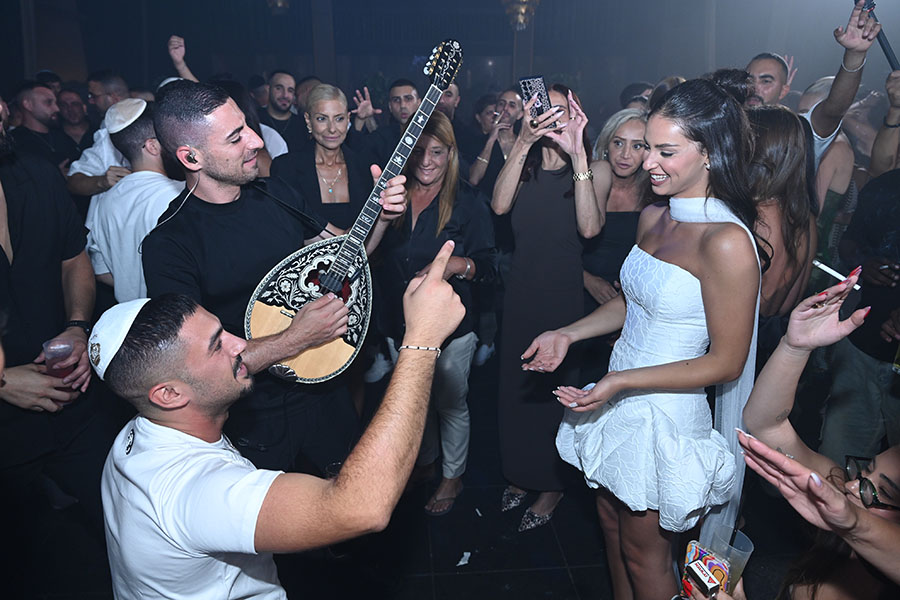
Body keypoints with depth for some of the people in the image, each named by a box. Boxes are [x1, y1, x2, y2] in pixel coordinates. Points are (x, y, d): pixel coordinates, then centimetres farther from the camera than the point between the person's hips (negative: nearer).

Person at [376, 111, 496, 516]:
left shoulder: (466, 202, -9)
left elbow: (489, 264, -10)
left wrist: (457, 264, -27)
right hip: (399, 321, 4)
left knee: (450, 403, 10)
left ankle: (453, 477, 34)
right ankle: (424, 460, 48)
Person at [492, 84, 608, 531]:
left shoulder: (595, 169, -5)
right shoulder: (525, 166, 5)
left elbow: (590, 227, -24)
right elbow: (499, 206, -16)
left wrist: (577, 154, -26)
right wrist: (522, 143, -22)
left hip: (566, 293, -4)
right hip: (522, 289, 4)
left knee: (556, 387, 7)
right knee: (517, 383, 14)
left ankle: (552, 484, 29)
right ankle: (522, 474, 36)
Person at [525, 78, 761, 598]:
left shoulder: (727, 242, -23)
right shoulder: (652, 217, 2)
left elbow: (726, 362, -19)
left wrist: (621, 381, -24)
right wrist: (568, 334, 3)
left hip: (664, 417, -7)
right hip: (620, 405, 7)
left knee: (644, 555, 14)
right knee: (612, 528, 24)